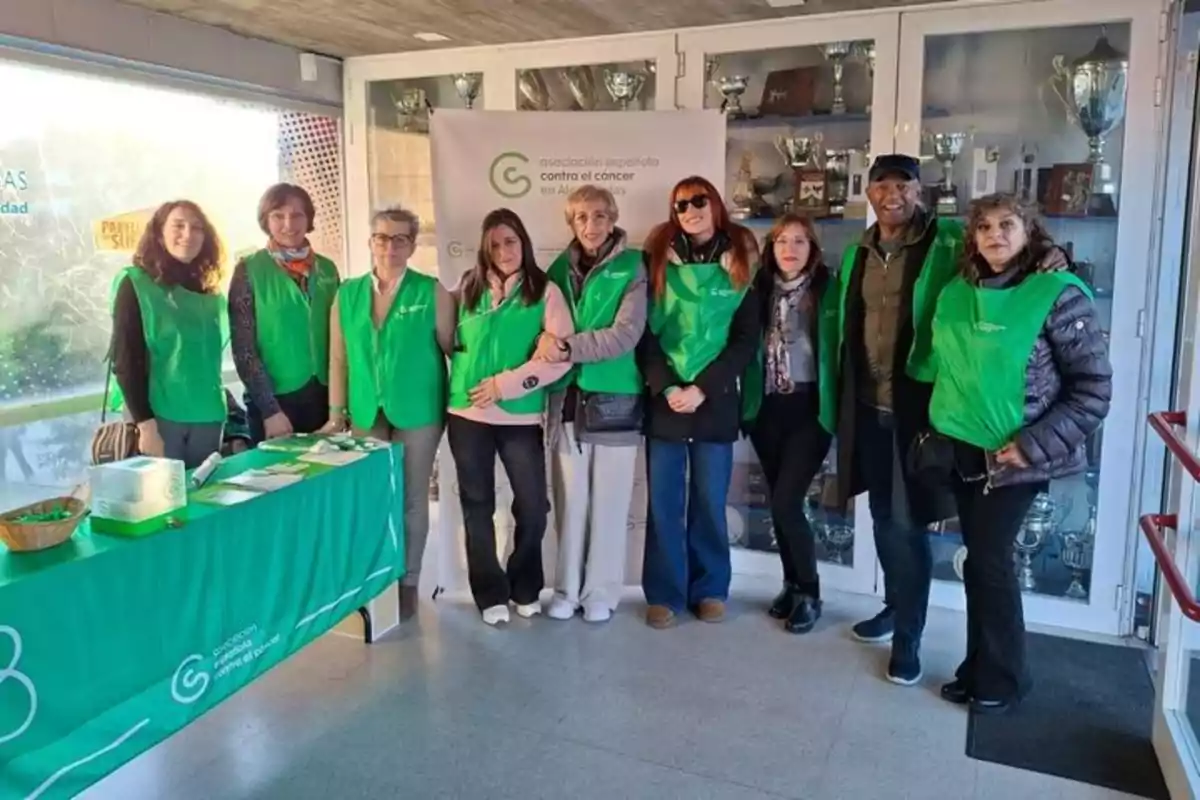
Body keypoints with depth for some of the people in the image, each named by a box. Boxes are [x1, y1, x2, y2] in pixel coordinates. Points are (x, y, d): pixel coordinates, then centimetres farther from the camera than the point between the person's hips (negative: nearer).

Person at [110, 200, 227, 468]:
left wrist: (225, 419, 11)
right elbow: (125, 361, -9)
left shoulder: (210, 292, 12)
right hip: (158, 416, -5)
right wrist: (145, 424, -16)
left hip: (207, 418, 5)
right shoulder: (136, 284, -3)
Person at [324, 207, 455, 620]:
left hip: (417, 414, -3)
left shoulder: (432, 292, -4)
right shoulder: (347, 293, 6)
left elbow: (453, 349, -3)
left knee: (411, 501, 7)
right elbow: (339, 358, 7)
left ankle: (408, 585, 21)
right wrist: (337, 413, 4)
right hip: (365, 414, 3)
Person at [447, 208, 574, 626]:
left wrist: (505, 384, -14)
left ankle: (525, 588, 23)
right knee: (477, 505, 8)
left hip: (521, 416, -2)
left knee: (533, 505, 0)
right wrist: (461, 380, 2)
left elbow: (560, 356, -9)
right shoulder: (468, 289, 9)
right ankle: (491, 593, 22)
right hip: (467, 414, 2)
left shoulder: (545, 292, -1)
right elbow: (449, 340, 17)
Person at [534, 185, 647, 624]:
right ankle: (567, 587, 23)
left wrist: (567, 347, -21)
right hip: (566, 398, 3)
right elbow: (549, 330, 13)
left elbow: (625, 334, -13)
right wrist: (548, 342, -10)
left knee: (608, 501, 5)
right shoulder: (560, 269, 9)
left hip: (614, 399, -2)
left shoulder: (631, 268, -2)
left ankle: (601, 590, 20)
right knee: (570, 499, 8)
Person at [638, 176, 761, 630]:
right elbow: (644, 333, 0)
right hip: (664, 399, 1)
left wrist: (702, 388, -11)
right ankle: (664, 593, 15)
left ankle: (709, 589, 22)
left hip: (716, 401, 0)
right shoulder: (658, 261, 5)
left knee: (710, 501, 7)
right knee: (663, 502, 3)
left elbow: (746, 340, -1)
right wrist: (666, 387, -12)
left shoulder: (740, 266, 4)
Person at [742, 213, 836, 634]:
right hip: (768, 408, 4)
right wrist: (748, 400, -2)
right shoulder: (762, 289, 6)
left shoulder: (826, 290, -3)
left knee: (787, 502, -9)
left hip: (809, 408, -4)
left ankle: (809, 592, 8)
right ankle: (792, 584, 27)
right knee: (778, 503, 10)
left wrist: (835, 405, -13)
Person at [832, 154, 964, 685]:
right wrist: (840, 399, 15)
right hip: (867, 406, 6)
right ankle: (896, 604, 36)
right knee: (883, 515, 16)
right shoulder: (856, 254, 10)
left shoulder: (947, 246, -8)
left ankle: (909, 635, 13)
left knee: (909, 520, -1)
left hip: (917, 403, -5)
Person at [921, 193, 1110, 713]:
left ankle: (1002, 678, 16)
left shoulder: (1058, 294, -12)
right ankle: (980, 668, 26)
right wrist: (939, 431, 10)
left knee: (988, 558, -3)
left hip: (1014, 457, -5)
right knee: (979, 558, 12)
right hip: (963, 450, 5)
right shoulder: (956, 293, 5)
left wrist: (1032, 446, -18)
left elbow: (1094, 389, -13)